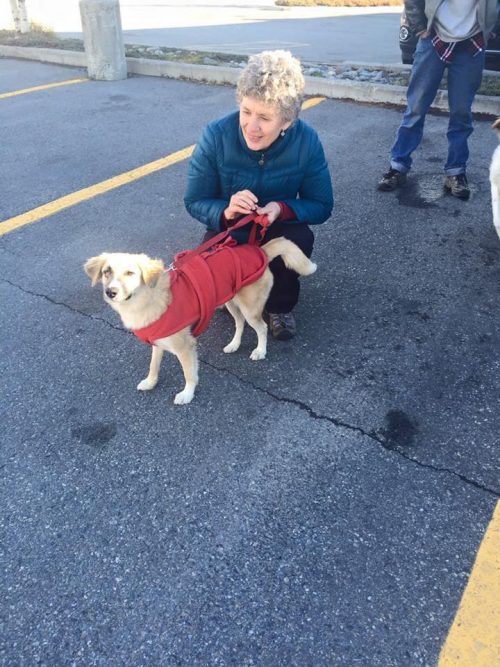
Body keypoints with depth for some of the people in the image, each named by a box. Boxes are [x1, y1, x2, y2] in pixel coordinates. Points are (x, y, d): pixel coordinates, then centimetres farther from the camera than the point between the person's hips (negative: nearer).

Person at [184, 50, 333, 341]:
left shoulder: (307, 141, -22)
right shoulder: (216, 136, -24)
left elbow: (322, 206, -14)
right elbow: (194, 201, -16)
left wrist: (282, 208, -35)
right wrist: (226, 211, -39)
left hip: (279, 230, 1)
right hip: (228, 231, 0)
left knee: (301, 238, -32)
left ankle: (280, 305, -1)